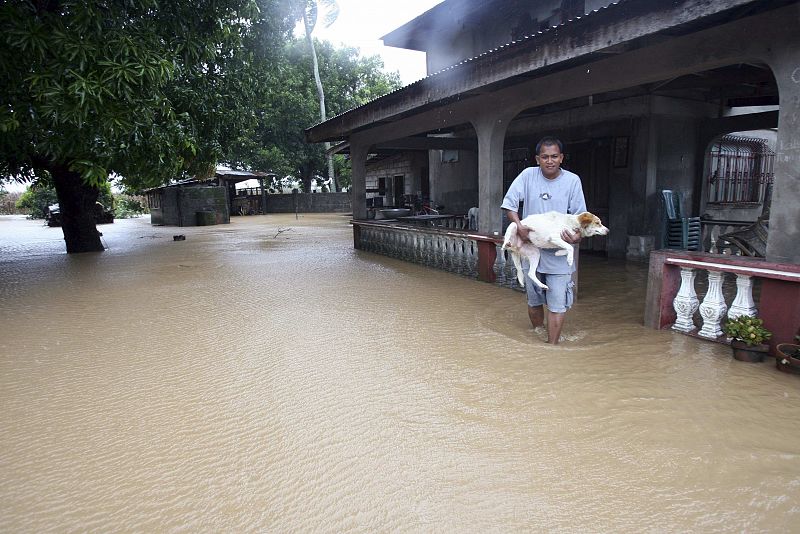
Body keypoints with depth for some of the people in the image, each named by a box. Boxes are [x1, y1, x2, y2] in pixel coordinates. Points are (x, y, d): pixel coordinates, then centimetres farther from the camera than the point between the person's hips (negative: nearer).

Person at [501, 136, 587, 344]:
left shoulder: (572, 180, -5)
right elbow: (509, 204, -3)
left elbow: (580, 216, -2)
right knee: (534, 302, 16)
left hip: (559, 255, -1)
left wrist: (577, 236, -21)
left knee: (557, 304, -1)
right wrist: (519, 226, -18)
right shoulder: (528, 175, -4)